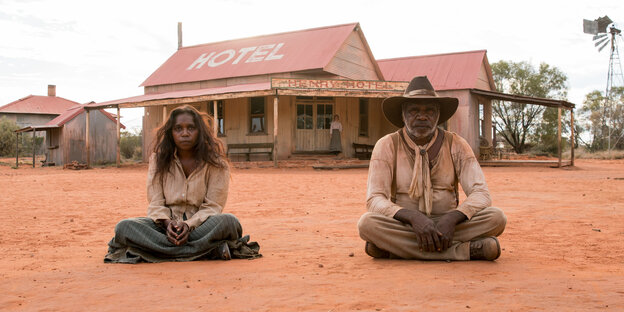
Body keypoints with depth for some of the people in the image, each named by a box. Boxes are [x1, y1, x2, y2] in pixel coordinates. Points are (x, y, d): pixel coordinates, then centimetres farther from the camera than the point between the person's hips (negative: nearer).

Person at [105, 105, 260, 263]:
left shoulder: (215, 163, -1)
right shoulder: (158, 159, 7)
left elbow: (212, 207, -6)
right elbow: (155, 203, 2)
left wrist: (189, 225, -24)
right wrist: (167, 223, -20)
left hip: (200, 225, -3)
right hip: (167, 226, 3)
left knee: (228, 221, -33)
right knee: (124, 227, -27)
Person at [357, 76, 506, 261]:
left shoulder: (456, 145, 1)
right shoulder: (387, 146, -3)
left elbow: (481, 193, -7)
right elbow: (375, 199, -12)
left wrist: (451, 219, -27)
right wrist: (414, 217, -30)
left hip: (447, 224, 1)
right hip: (403, 226, 0)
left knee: (496, 218, -23)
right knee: (367, 223, -32)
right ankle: (466, 250, -29)